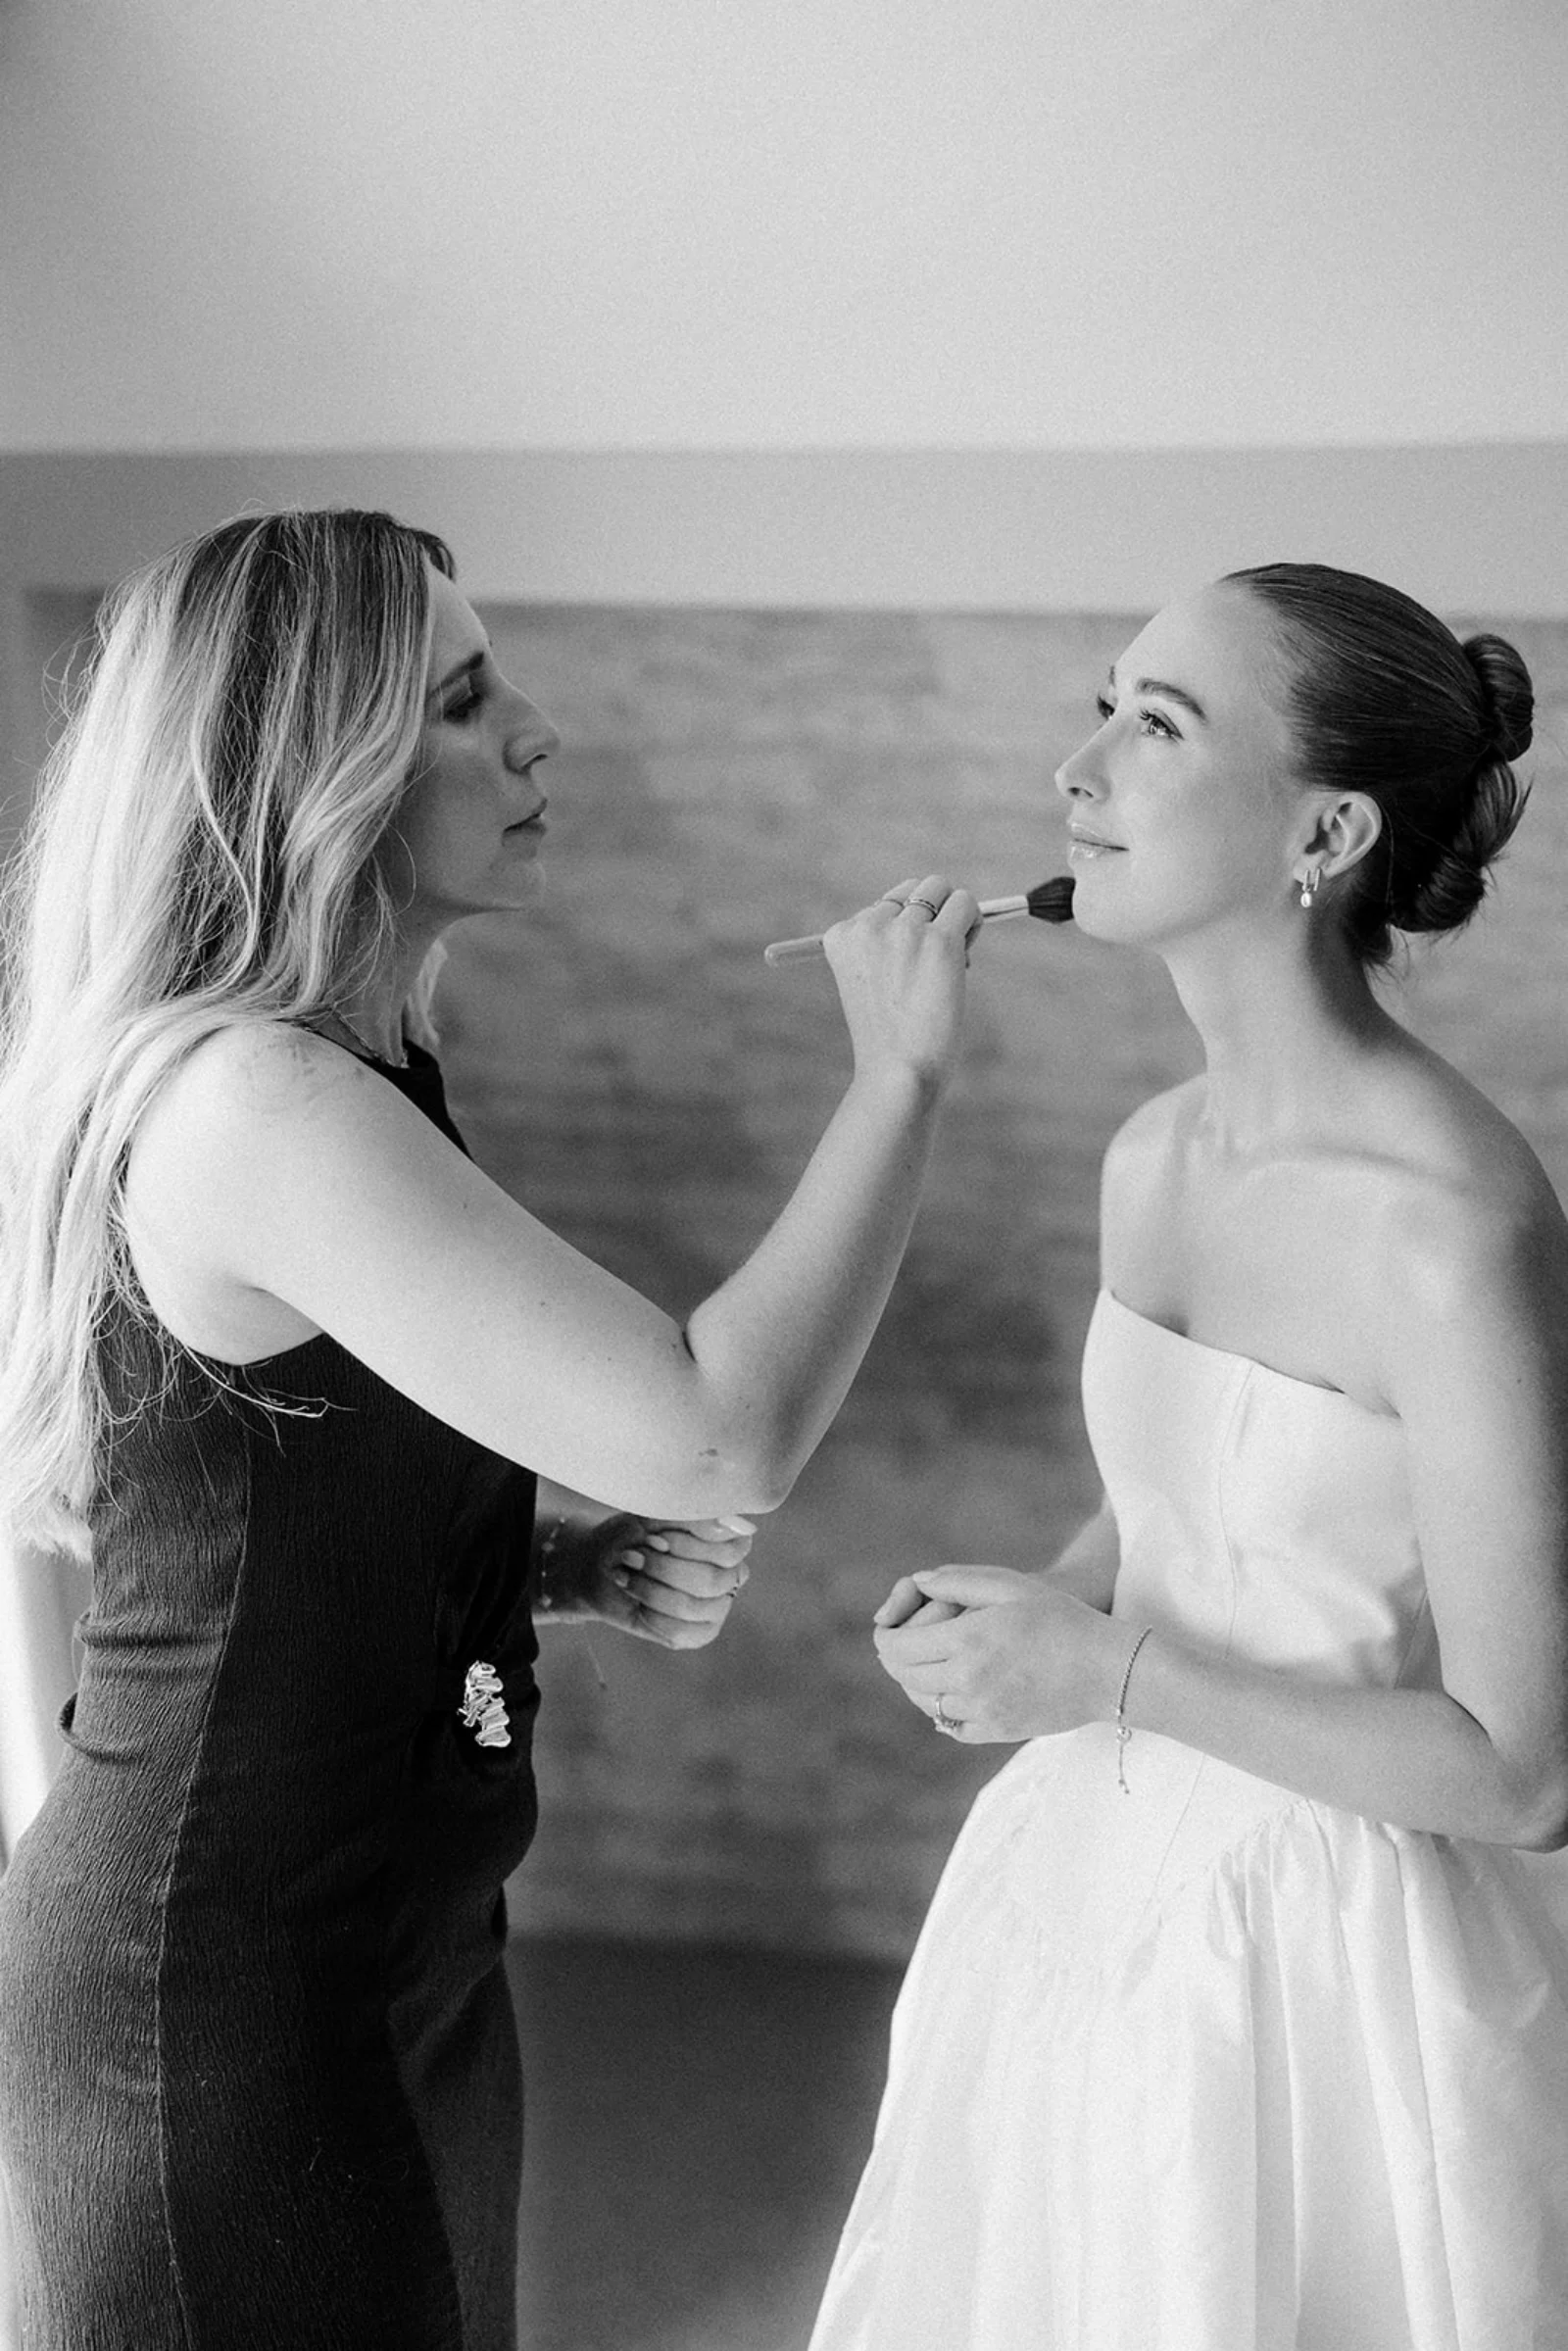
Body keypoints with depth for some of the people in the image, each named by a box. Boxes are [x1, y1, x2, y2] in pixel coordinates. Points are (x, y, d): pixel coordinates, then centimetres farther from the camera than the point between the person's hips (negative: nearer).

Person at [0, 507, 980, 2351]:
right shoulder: (250, 1101, -26)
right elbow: (720, 1432, -32)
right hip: (221, 1991, -9)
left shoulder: (354, 1075, 5)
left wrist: (580, 1570, -1)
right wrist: (902, 1071, -20)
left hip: (397, 1948, 9)